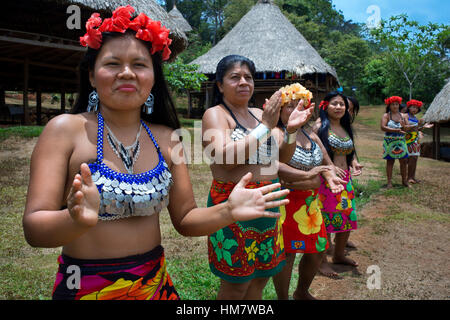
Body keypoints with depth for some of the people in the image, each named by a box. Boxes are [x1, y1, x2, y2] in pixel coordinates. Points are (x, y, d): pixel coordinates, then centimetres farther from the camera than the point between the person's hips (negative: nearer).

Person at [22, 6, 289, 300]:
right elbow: (34, 229, -17)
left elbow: (185, 219, 0)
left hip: (154, 283, 4)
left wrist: (227, 212, -19)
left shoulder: (166, 138, -2)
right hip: (85, 287, -3)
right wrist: (77, 219, -38)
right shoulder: (65, 130, -12)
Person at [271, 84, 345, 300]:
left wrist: (330, 176, -7)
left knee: (317, 250, 16)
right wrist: (307, 175, -25)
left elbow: (327, 163, 15)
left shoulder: (311, 135, 14)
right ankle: (283, 298, 21)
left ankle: (302, 292, 39)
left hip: (311, 202, 8)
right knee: (286, 253, 0)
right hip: (285, 202, -8)